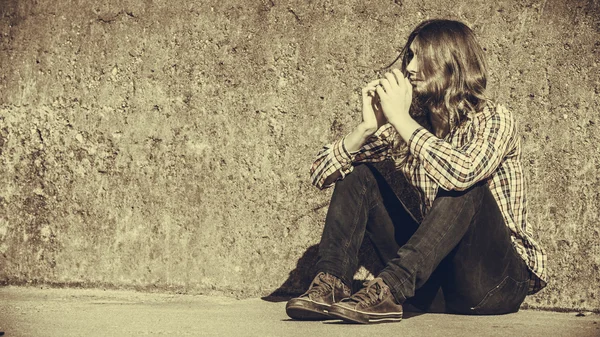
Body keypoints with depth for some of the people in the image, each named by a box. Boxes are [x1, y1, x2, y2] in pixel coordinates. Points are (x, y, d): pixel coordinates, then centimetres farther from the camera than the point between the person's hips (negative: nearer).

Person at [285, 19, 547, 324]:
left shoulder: (493, 120, -11)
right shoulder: (402, 127, 2)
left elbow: (462, 173, -35)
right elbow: (321, 174, -1)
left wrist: (401, 119, -25)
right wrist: (367, 127, -17)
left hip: (497, 285, -5)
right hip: (435, 280, 5)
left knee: (466, 187, -31)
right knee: (358, 173, -4)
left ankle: (387, 291, -35)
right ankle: (331, 284, -20)